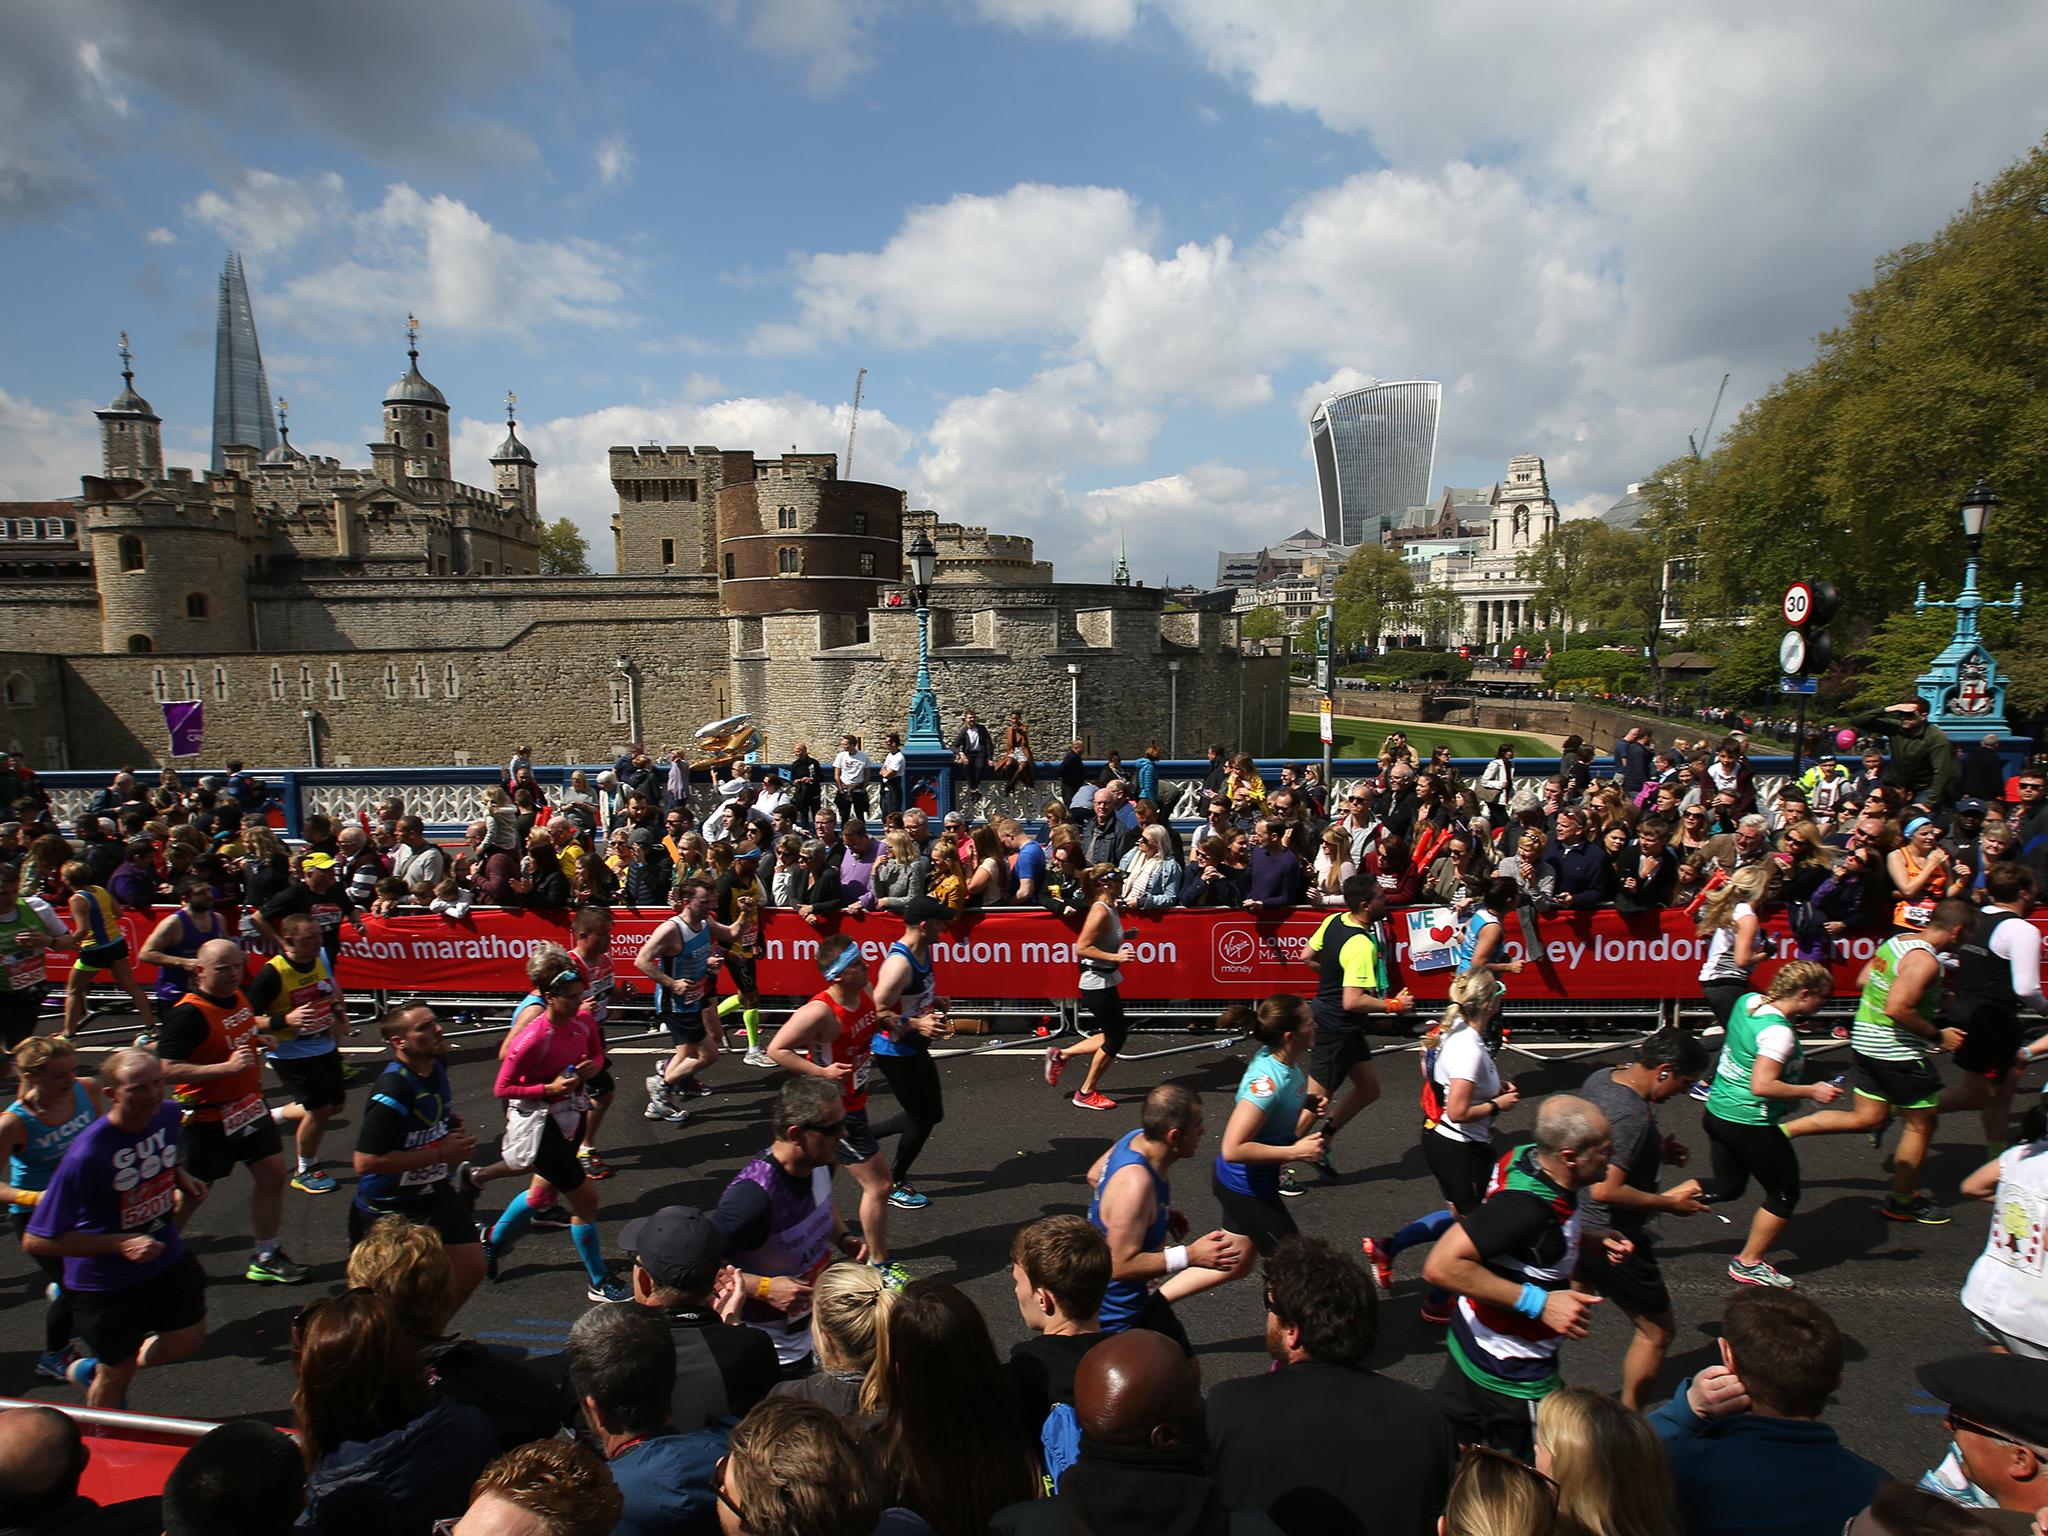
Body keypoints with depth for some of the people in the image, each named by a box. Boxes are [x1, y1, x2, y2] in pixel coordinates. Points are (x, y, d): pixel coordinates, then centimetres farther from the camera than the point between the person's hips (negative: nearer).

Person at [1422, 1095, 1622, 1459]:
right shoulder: (1525, 1204, -33)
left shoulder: (1527, 1157, -8)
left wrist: (1595, 1241, -2)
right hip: (1512, 1375, -8)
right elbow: (1440, 1266, -36)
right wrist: (1537, 1302, -32)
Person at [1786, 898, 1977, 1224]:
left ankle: (1783, 1130, 7)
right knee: (1921, 1123, 9)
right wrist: (1937, 1036, -16)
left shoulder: (1896, 941, 6)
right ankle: (1901, 1203, 22)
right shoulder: (1924, 961, -21)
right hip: (1898, 1052, -9)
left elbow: (1863, 980, 16)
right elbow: (1897, 1010, -29)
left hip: (1866, 1043, 9)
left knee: (1867, 1118, 16)